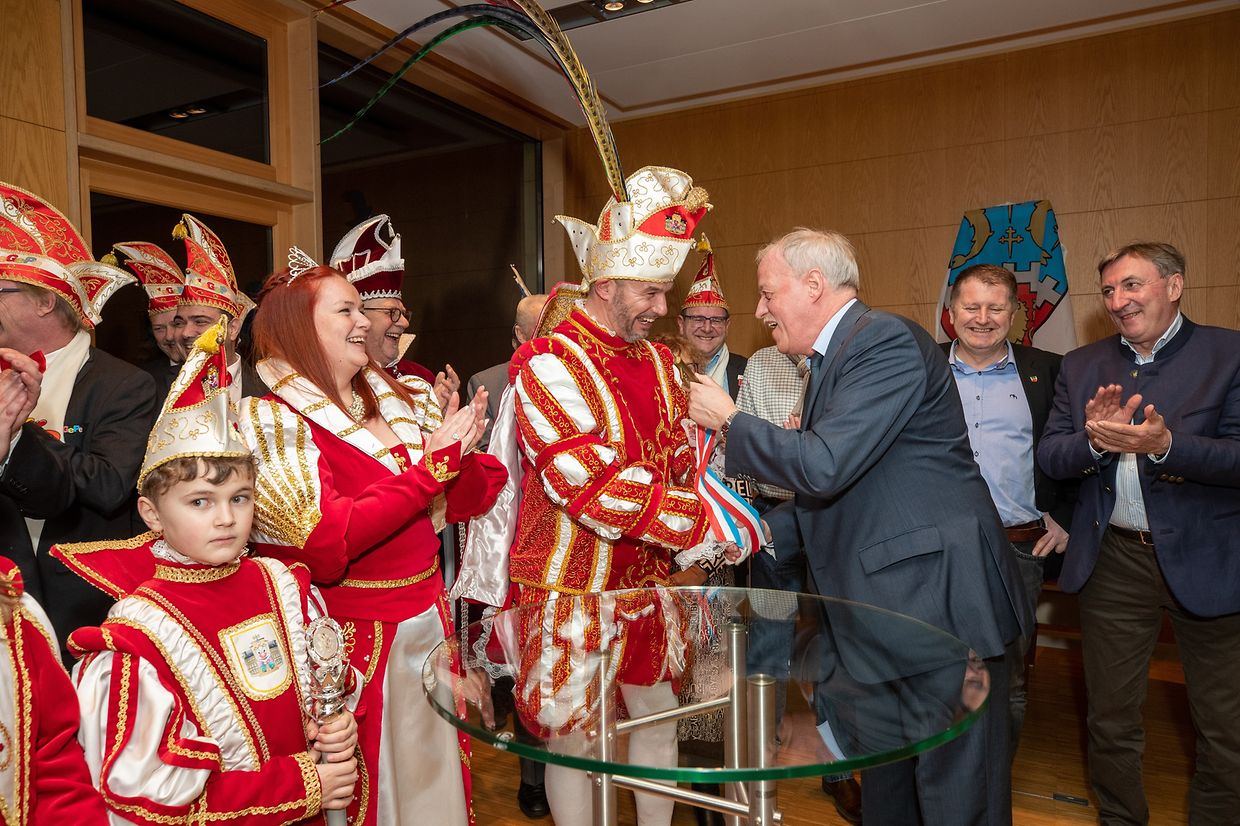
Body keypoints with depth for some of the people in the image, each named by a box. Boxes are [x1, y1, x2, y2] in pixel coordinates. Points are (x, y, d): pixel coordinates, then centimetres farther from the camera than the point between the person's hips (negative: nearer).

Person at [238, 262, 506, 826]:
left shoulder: (391, 400, 6)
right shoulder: (272, 420, -12)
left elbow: (459, 505, 8)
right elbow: (325, 542, -25)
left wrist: (460, 449, -13)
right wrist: (431, 464, -24)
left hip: (427, 620, 6)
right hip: (353, 639, -6)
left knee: (435, 777, 19)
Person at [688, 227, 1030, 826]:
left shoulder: (886, 340, -15)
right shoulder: (830, 359, 14)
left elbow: (824, 465, -26)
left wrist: (730, 421, -12)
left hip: (936, 596, -9)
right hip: (880, 603, 10)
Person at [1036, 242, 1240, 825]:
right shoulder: (1081, 366, 7)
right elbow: (1049, 457, 1)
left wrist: (1164, 445, -29)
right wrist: (1095, 439, -19)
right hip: (1113, 561, 3)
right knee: (1110, 718, 14)